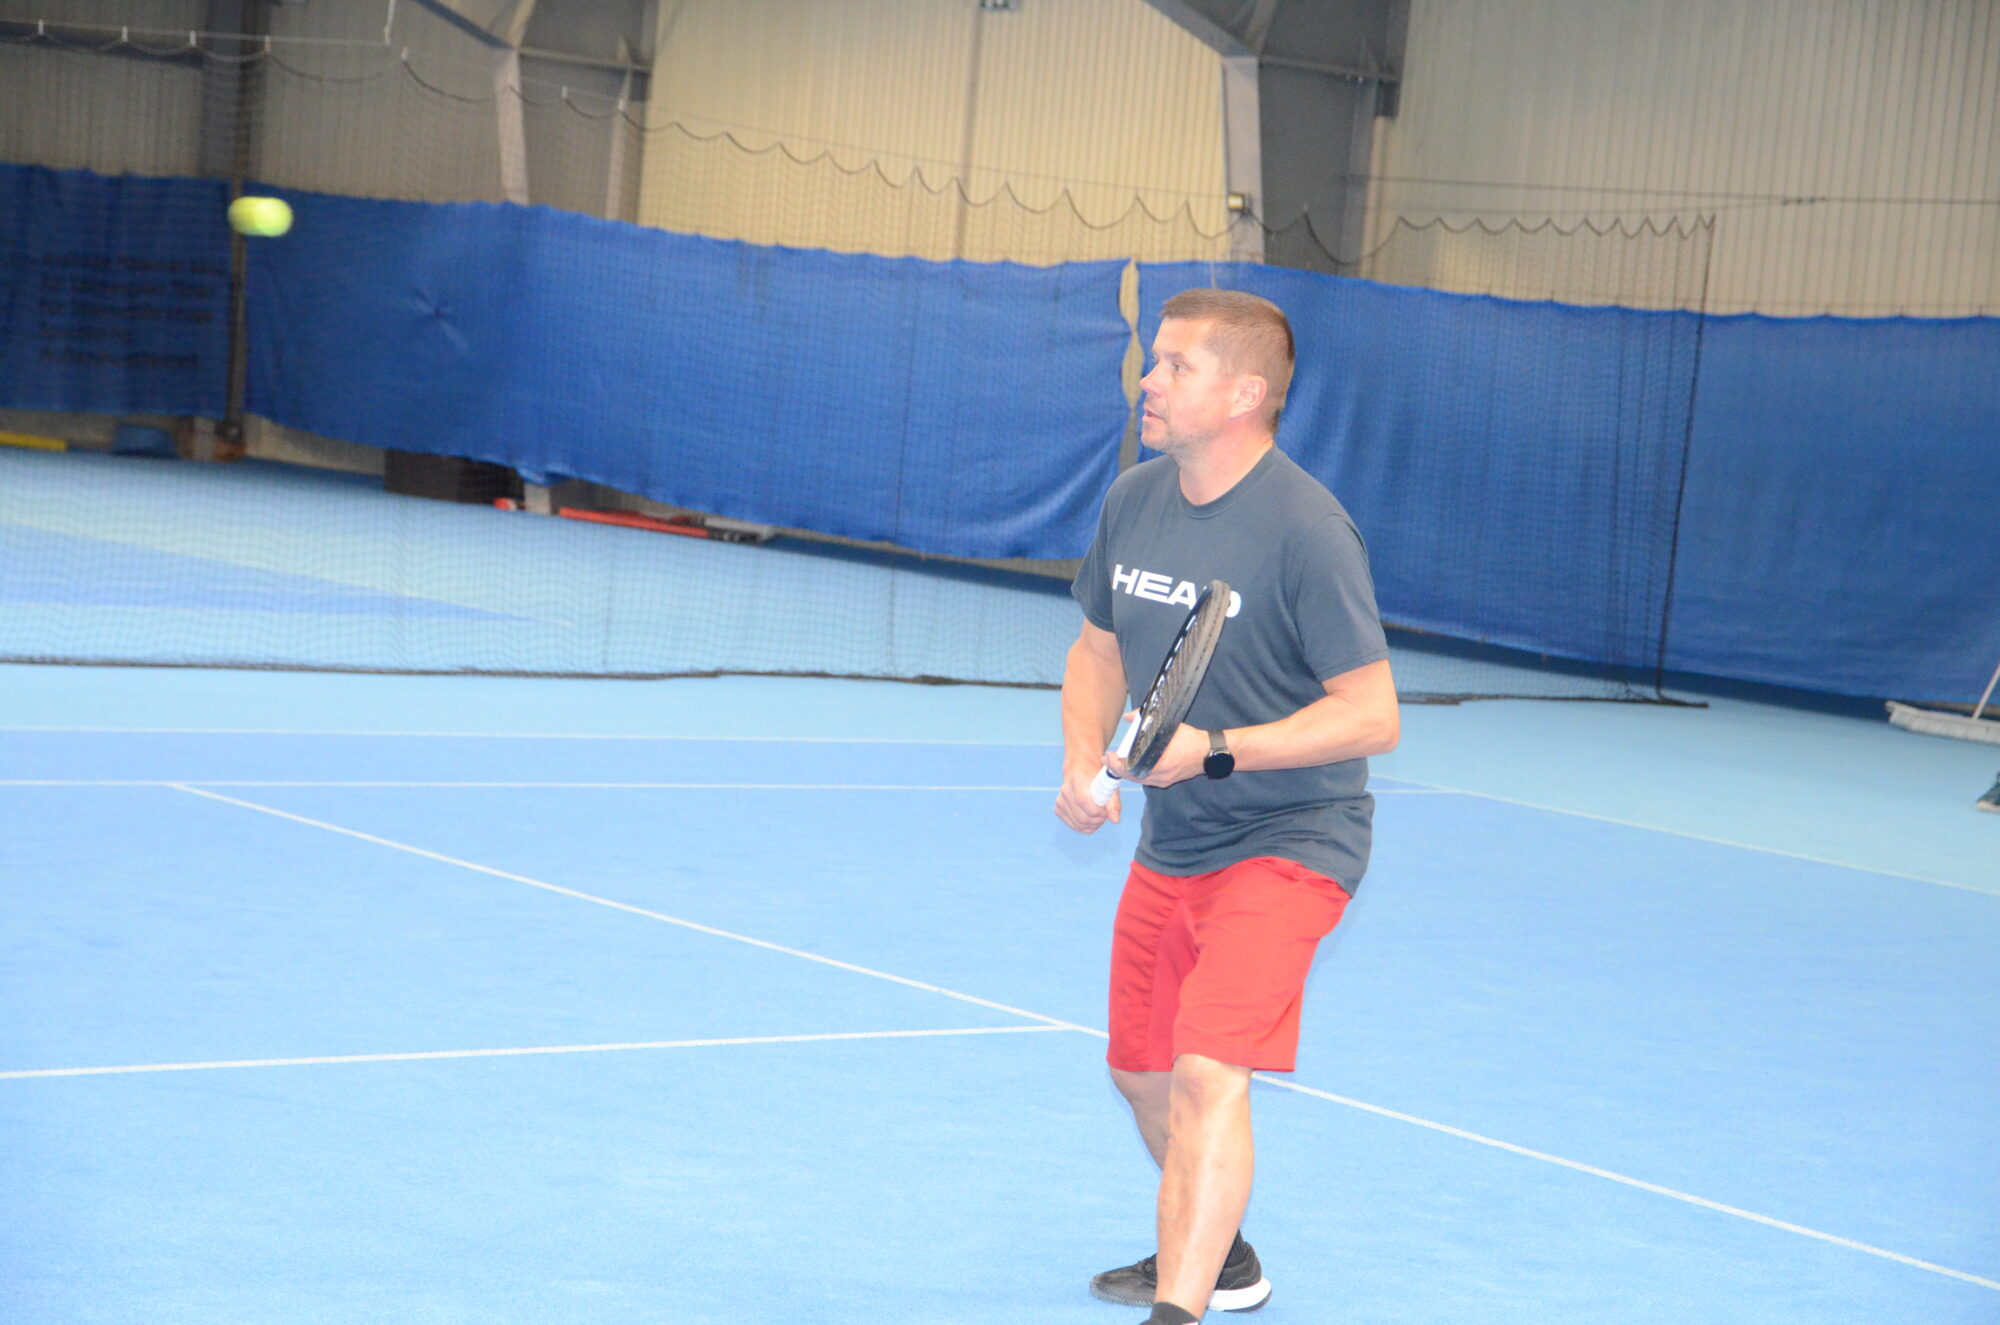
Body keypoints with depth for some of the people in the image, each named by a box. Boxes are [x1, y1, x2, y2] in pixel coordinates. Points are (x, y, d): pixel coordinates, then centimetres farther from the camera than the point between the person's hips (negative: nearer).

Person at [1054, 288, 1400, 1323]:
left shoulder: (1305, 528, -20)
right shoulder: (1133, 501, 1)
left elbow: (1371, 715, -21)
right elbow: (1099, 647, 16)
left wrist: (1216, 753, -28)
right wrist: (1083, 761, -3)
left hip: (1285, 843, -8)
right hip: (1169, 845, 8)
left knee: (1207, 1073, -23)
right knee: (1141, 1071, 20)